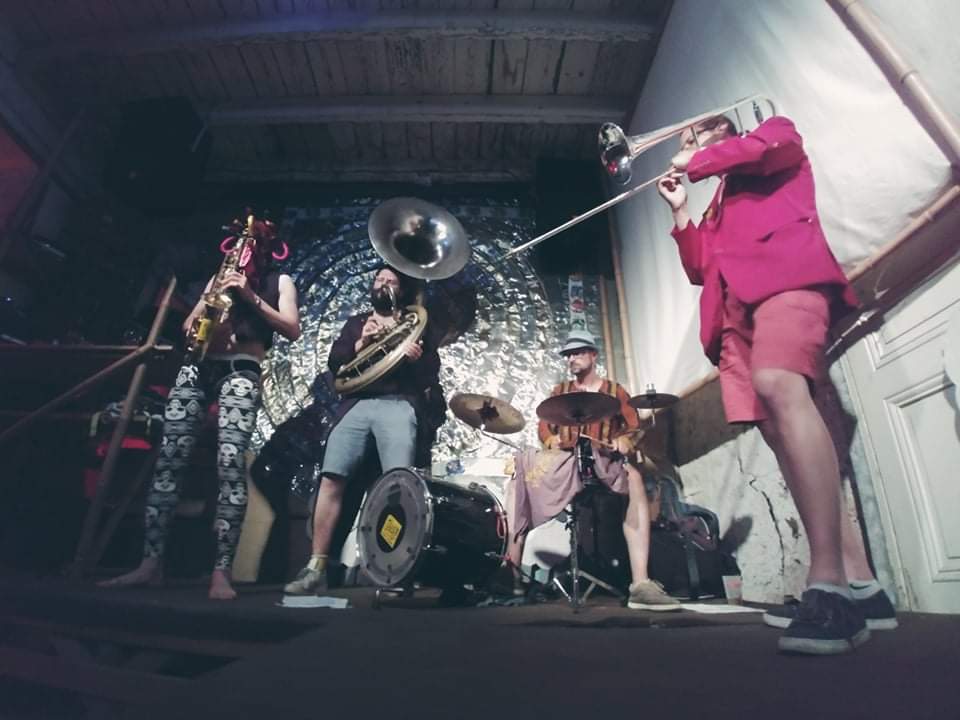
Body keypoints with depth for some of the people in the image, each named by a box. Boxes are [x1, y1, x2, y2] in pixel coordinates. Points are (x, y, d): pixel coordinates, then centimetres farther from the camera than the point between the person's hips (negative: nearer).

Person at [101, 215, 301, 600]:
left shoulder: (279, 281, 14)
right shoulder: (220, 275, 25)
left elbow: (292, 330, -2)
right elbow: (188, 324, 22)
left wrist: (250, 296, -10)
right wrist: (202, 315, -2)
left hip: (240, 371, -4)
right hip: (197, 365, 5)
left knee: (230, 463, -18)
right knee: (169, 458, -5)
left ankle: (221, 570, -18)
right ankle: (151, 561, -1)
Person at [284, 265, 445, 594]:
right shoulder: (356, 321, 27)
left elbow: (431, 372, 9)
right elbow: (334, 363, 13)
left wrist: (418, 358, -13)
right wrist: (361, 342, -3)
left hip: (399, 405, -2)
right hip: (356, 404, 2)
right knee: (331, 479, -10)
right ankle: (316, 567, -3)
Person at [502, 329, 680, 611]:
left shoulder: (615, 392, 16)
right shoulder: (559, 391, 21)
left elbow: (635, 428, 8)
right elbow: (544, 426, 11)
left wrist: (625, 441, -15)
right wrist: (552, 439, -12)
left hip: (606, 462, -1)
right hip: (565, 460, 2)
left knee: (634, 477, -35)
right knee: (525, 469, -28)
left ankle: (640, 583, -41)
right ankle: (512, 564, -28)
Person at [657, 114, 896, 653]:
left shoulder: (777, 131, 26)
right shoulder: (718, 205, 39)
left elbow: (766, 148, 0)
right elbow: (700, 268, 27)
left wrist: (698, 160, 15)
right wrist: (681, 211, 24)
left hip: (785, 274, -7)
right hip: (734, 308, 7)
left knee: (779, 386, -34)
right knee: (780, 431, -7)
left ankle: (829, 582, -38)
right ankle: (860, 584, -5)